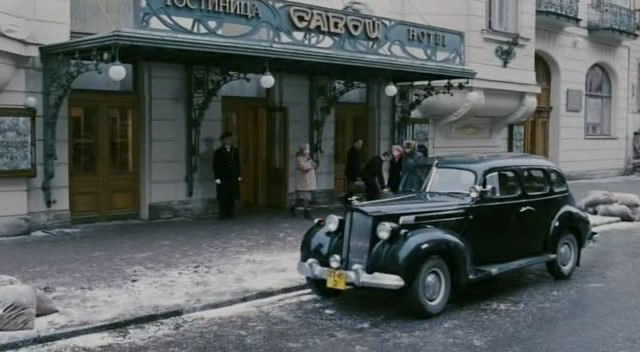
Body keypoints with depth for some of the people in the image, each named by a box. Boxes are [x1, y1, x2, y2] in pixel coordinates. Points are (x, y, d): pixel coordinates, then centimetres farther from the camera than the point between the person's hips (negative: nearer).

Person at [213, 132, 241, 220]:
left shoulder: (235, 151, 9)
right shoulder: (218, 152, -1)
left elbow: (237, 164, 12)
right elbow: (216, 166, -2)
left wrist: (238, 176, 7)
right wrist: (217, 178, -9)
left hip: (233, 178, 3)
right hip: (223, 178, -3)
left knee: (232, 197, 1)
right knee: (223, 197, -3)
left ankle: (230, 214, 8)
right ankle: (222, 215, 3)